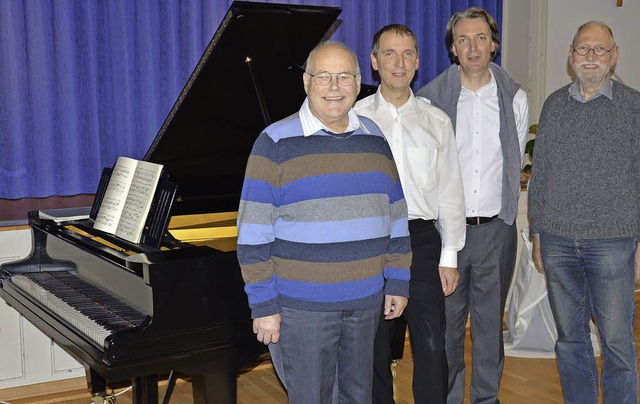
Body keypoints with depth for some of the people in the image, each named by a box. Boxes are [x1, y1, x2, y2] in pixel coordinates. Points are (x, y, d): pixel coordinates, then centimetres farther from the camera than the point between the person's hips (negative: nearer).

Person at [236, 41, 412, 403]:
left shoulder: (375, 140, 6)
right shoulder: (276, 145, -10)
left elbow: (396, 217, 11)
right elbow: (254, 237, -11)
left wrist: (398, 283, 8)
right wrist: (264, 305, -13)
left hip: (367, 302, 5)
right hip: (302, 306, -5)